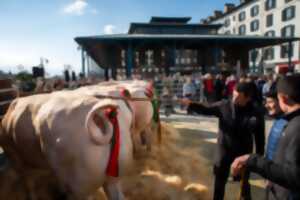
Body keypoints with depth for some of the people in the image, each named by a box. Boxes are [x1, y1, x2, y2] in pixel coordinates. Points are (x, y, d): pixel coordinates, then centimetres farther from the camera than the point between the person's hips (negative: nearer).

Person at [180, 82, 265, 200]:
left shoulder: (256, 114, -14)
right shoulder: (224, 106, -13)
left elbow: (260, 137, -6)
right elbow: (206, 110, -9)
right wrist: (191, 105, -26)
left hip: (243, 152, 0)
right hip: (224, 150, 1)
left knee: (244, 182, 20)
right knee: (220, 180, 17)